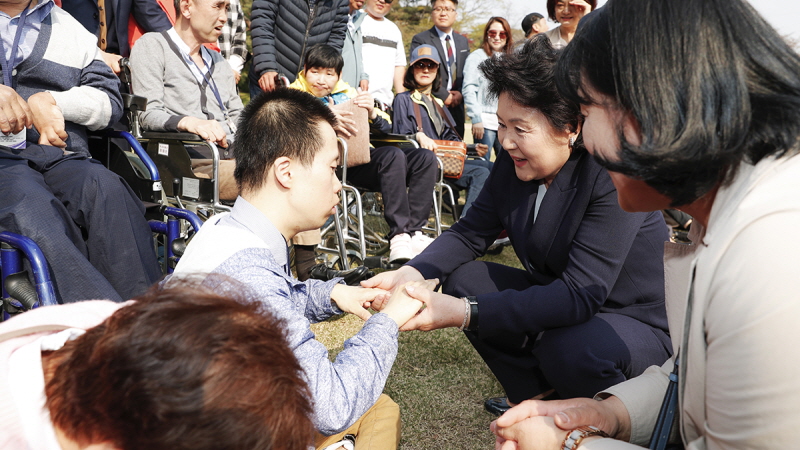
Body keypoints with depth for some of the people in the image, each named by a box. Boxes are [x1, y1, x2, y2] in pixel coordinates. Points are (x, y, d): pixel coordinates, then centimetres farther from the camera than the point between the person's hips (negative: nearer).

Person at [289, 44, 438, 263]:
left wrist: (372, 113, -6)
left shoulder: (347, 93, 23)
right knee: (393, 155, -29)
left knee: (425, 157, -9)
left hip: (361, 157, 7)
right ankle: (399, 235, -29)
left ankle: (412, 231, -16)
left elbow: (386, 128, 17)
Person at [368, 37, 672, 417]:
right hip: (556, 300, 7)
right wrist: (411, 274, -19)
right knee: (463, 280, -4)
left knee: (570, 351, -36)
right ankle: (537, 393, 9)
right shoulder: (512, 165, -7)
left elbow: (581, 295, -35)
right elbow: (470, 233, 3)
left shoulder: (613, 177, -29)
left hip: (639, 321, -7)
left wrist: (461, 313, -43)